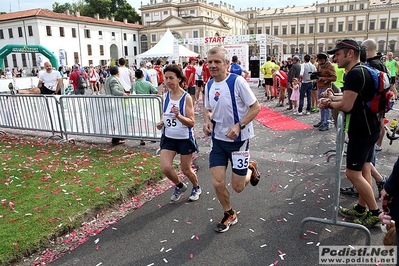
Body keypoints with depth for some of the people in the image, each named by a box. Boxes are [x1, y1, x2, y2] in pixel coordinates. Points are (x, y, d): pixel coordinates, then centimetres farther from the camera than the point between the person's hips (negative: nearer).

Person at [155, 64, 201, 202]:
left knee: (186, 170, 9)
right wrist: (161, 122, -4)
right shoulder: (166, 95, 1)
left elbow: (191, 123, -17)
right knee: (165, 168, -7)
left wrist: (178, 116, -35)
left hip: (185, 138, -4)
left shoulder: (186, 97, -15)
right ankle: (180, 186, 25)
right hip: (168, 137, 4)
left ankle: (196, 188, 42)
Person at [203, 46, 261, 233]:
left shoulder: (237, 81, -17)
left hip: (238, 140, -5)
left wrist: (239, 126, -26)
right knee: (217, 183, 2)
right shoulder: (209, 85, 2)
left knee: (238, 187, 4)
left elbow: (256, 107, -14)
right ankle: (229, 214, 29)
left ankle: (251, 168, 38)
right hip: (218, 140, 5)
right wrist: (207, 121, -7)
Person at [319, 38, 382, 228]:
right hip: (369, 128, 10)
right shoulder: (362, 71, 13)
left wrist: (330, 104, -5)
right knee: (364, 170, 16)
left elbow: (346, 106, -23)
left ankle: (375, 212, 10)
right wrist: (333, 98, 3)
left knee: (353, 173, -3)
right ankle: (361, 208, 28)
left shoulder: (354, 74, -20)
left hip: (362, 130, -10)